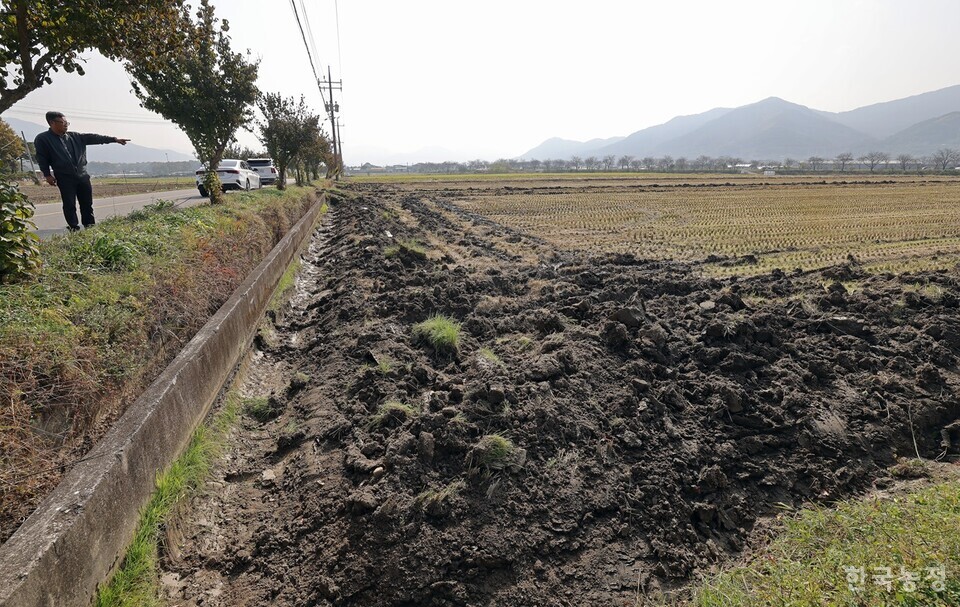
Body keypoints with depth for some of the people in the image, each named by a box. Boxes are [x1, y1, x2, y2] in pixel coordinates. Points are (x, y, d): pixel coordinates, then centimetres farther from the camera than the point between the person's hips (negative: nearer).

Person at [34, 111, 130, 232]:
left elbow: (93, 138, 6)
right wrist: (47, 175, -8)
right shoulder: (43, 139, -2)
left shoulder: (75, 137, 10)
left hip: (82, 176, 4)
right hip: (65, 179, -4)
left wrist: (114, 139, 1)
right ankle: (74, 228, 6)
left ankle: (90, 227, 16)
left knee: (87, 204, 8)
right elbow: (42, 158, -2)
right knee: (69, 205, -1)